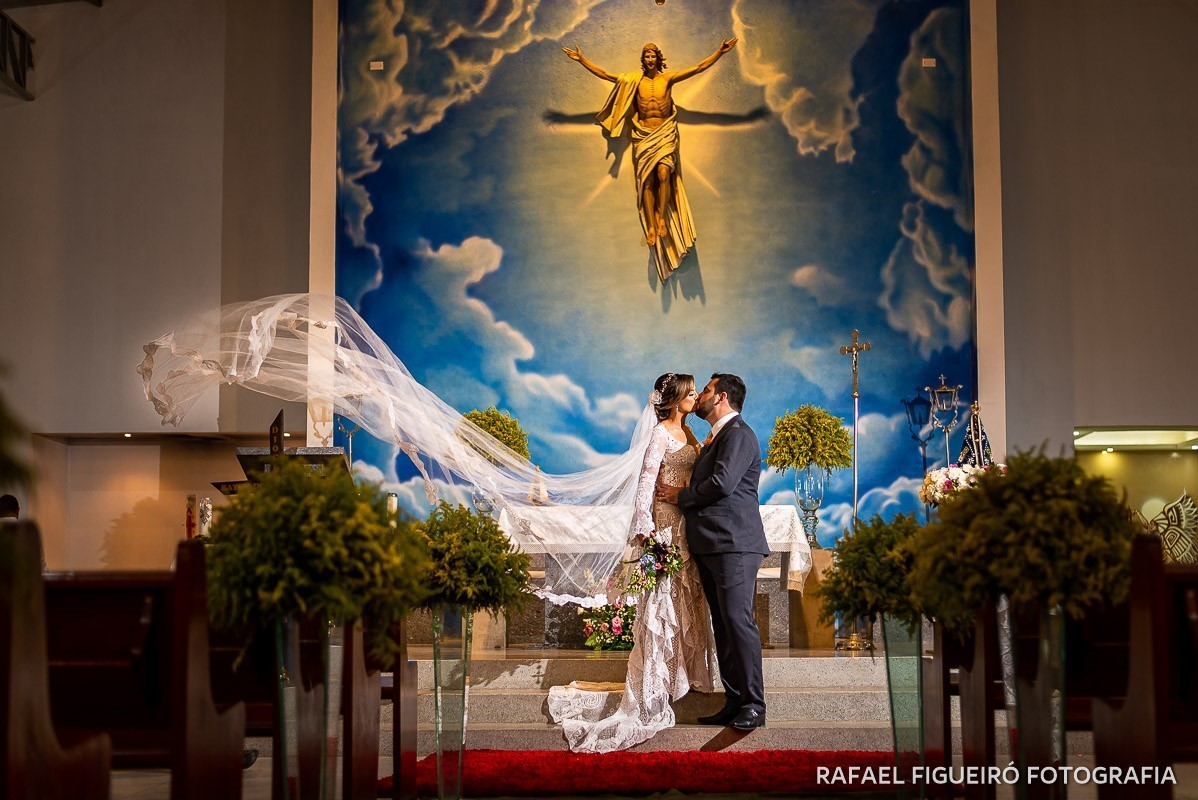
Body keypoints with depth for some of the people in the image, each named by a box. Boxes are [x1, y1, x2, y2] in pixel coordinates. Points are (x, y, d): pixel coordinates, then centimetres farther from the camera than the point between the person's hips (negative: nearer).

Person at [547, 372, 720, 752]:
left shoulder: (686, 432, 14)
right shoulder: (661, 434, -12)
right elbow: (646, 483, -17)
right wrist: (646, 531, -21)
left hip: (688, 524, 9)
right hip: (667, 524, -9)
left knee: (688, 597, 13)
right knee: (662, 600, -5)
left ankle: (683, 672, 23)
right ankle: (653, 688, 1)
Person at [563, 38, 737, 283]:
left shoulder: (668, 78, 3)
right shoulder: (634, 80, 6)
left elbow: (700, 67, 1)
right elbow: (604, 74, 6)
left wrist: (720, 51, -5)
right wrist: (581, 60, 1)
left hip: (665, 134, -1)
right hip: (643, 135, 1)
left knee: (663, 172, -24)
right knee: (647, 180, -9)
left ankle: (662, 218, -12)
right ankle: (651, 226, -7)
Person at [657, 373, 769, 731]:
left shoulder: (738, 433, -7)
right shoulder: (717, 438, 24)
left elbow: (723, 483, -18)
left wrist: (681, 496, -5)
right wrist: (686, 494, 5)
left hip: (734, 544, -10)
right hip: (710, 546, 10)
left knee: (737, 620, -14)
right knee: (724, 627, 8)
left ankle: (754, 706, -12)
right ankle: (734, 703, 10)